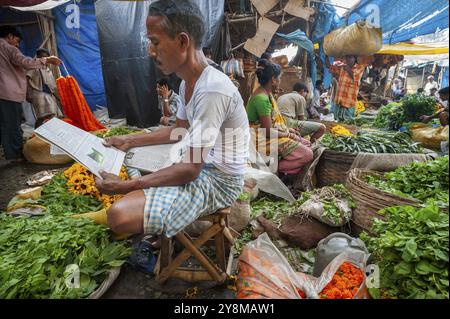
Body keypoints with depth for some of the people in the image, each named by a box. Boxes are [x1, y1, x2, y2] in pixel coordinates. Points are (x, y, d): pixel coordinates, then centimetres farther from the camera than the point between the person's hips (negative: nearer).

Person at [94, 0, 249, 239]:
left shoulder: (212, 91, -27)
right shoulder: (188, 83, 5)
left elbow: (191, 170, -26)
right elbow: (179, 130, 19)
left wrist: (125, 186, -21)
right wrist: (130, 141, 14)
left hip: (218, 181, -9)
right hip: (201, 167, 10)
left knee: (120, 215, -24)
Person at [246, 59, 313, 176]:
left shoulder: (266, 93, 7)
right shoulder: (262, 98, -24)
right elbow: (269, 132, -23)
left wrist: (287, 129, 9)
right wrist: (288, 134, -9)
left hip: (273, 134, 10)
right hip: (265, 140, -10)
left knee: (306, 144, 15)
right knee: (307, 155, -13)